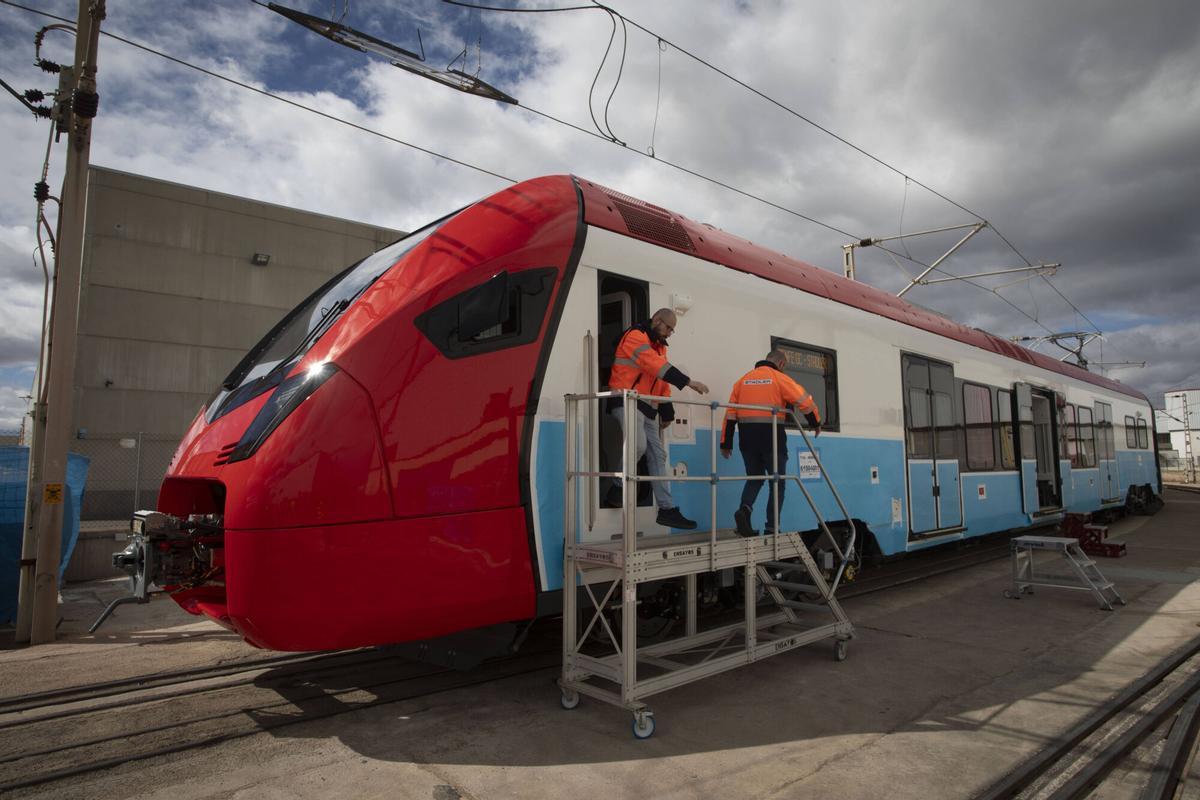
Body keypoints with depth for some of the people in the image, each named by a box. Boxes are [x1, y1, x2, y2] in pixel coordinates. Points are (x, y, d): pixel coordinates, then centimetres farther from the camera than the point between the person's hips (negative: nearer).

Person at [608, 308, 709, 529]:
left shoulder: (659, 346, 21)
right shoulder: (635, 337, -8)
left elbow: (663, 380, 20)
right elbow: (658, 366, -21)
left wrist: (667, 411, 12)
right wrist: (688, 382, -25)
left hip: (649, 408, 9)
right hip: (627, 402, -9)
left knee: (658, 455, 4)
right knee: (638, 445, -27)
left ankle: (667, 508, 6)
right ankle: (618, 487, -3)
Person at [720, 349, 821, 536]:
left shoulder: (743, 379, 12)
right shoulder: (779, 378, -1)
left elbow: (730, 413, 9)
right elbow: (805, 401, -5)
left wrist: (726, 443, 11)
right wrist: (816, 423, 12)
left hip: (747, 437, 4)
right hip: (771, 436, -4)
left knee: (755, 477, 19)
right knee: (777, 482, 9)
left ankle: (744, 510, -8)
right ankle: (772, 528, 5)